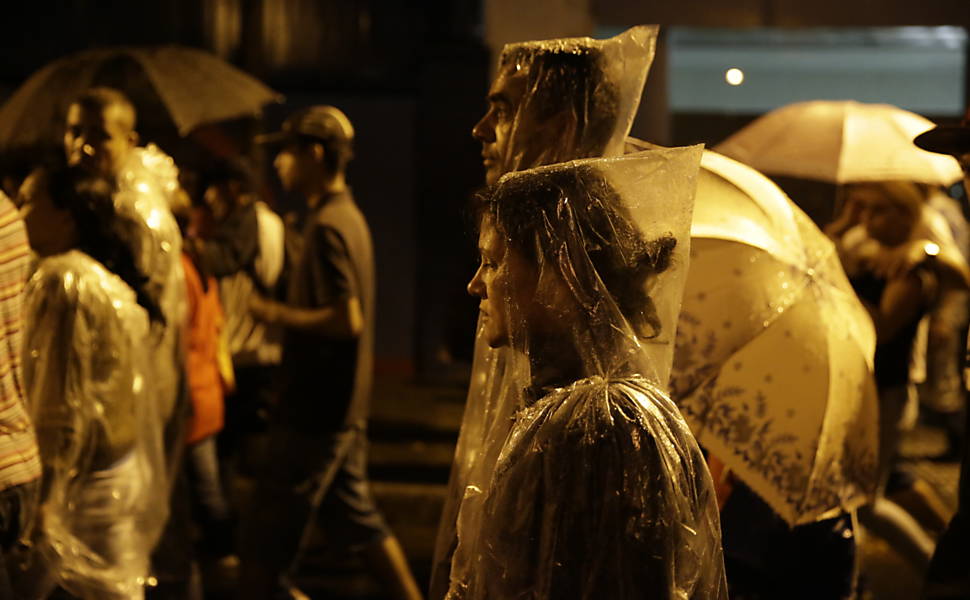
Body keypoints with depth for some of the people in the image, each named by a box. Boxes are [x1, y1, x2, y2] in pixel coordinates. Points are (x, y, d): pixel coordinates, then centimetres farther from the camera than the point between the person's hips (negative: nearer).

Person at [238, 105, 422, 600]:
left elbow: (346, 319, -25)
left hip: (313, 410, -9)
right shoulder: (350, 216, 11)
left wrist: (274, 313, -16)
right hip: (343, 405, 9)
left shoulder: (326, 226, -18)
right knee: (354, 515, 18)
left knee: (268, 531, 1)